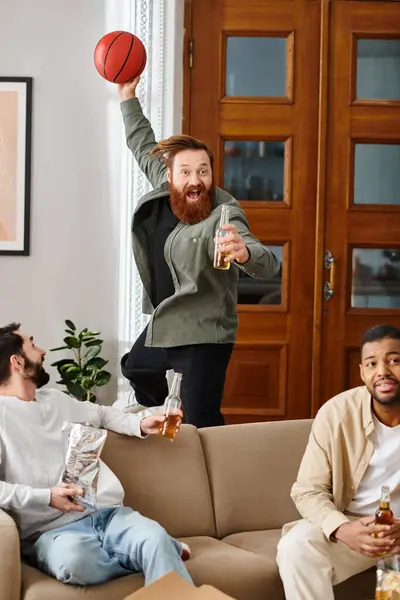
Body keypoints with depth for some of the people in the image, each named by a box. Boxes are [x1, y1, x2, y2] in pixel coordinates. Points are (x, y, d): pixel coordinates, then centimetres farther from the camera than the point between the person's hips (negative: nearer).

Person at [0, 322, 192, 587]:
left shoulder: (55, 399, 22)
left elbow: (100, 413, 39)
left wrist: (140, 424, 20)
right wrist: (46, 497, -21)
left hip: (107, 513, 5)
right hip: (52, 530, -4)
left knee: (155, 536, -30)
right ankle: (161, 550, -16)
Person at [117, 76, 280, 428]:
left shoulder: (222, 216, -25)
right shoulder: (162, 188, -3)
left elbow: (269, 266, -39)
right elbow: (144, 147, 17)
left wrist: (243, 253, -62)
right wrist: (128, 97, 20)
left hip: (203, 336, -9)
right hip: (161, 325, 9)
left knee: (202, 425, -14)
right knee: (136, 372, 33)